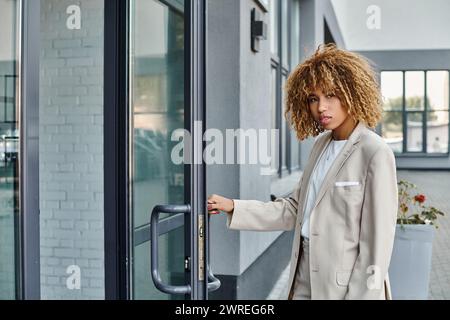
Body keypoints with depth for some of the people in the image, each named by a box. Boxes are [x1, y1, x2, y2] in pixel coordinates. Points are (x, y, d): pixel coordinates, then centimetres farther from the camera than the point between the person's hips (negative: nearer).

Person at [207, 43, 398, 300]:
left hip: (343, 285, -6)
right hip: (305, 279, 6)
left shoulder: (375, 154, -16)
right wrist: (233, 207, 2)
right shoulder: (322, 144, 7)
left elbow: (378, 240, -16)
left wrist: (360, 294, -15)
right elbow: (295, 209, 8)